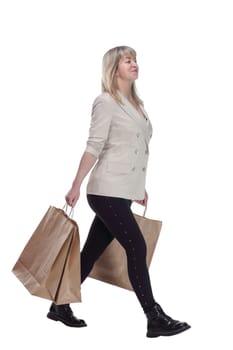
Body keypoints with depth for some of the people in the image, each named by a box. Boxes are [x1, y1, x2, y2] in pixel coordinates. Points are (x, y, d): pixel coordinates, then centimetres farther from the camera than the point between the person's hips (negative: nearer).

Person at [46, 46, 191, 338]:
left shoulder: (136, 104, 16)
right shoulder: (106, 102, -8)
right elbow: (93, 147, -12)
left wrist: (140, 187, 22)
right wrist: (76, 186, -15)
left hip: (122, 192, 8)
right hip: (107, 191, -8)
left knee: (92, 252, 11)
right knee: (137, 248, -7)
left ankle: (60, 306, 22)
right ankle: (155, 319, 0)